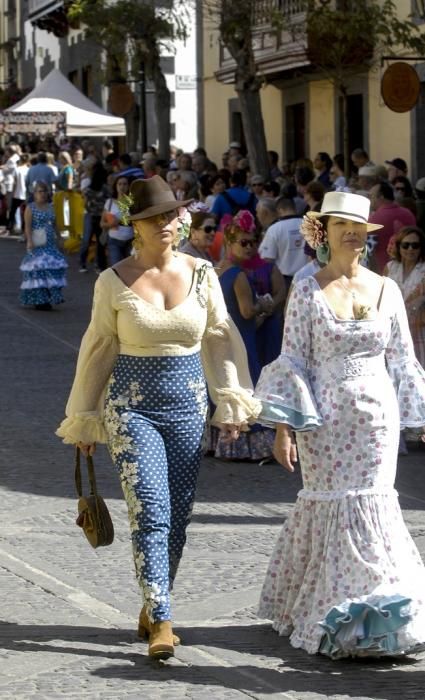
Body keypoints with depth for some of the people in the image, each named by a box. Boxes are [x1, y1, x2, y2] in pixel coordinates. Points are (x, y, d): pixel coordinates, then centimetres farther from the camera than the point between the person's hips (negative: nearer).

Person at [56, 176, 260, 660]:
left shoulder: (201, 274, 3)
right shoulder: (114, 281, -3)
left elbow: (221, 339, 9)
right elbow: (98, 350, 5)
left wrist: (232, 402, 2)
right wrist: (85, 419, 9)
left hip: (188, 403, 3)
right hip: (132, 405, -3)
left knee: (178, 516, 8)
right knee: (150, 512, -12)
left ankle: (151, 606, 25)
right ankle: (161, 622, -9)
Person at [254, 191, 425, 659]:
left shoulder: (386, 291, 6)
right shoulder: (307, 292, -2)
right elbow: (293, 361, -3)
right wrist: (282, 427, -8)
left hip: (376, 417, 2)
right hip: (326, 418, -2)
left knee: (372, 505, 1)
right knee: (329, 506, 1)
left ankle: (375, 612, 13)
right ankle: (333, 616, 14)